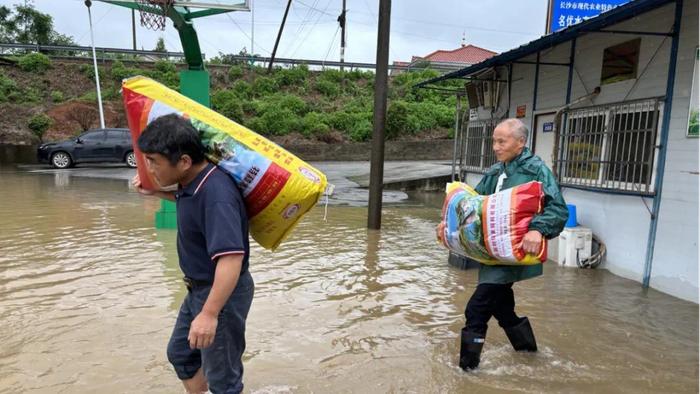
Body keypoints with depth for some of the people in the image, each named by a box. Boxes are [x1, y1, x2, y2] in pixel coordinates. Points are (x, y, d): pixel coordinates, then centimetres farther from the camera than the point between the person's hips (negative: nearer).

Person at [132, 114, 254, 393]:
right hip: (199, 289, 10)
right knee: (180, 353, 27)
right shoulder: (192, 182, -1)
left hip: (223, 294, -10)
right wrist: (155, 192, 16)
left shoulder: (215, 193, -32)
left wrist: (209, 314, -38)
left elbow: (231, 258, -38)